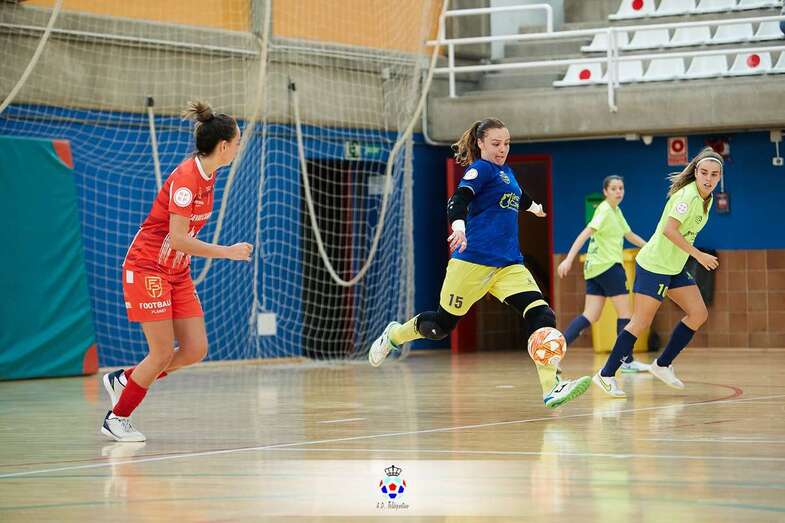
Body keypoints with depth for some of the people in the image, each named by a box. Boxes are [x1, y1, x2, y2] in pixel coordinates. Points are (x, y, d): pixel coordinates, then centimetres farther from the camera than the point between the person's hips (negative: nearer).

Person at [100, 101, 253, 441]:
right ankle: (115, 419, 9)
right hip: (147, 269, -9)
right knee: (163, 352, -8)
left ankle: (123, 380, 20)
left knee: (195, 350, 1)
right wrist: (227, 252, -20)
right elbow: (178, 239, -25)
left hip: (177, 272, 9)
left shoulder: (207, 176, 5)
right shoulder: (185, 178, -22)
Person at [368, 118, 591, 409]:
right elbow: (458, 200, -23)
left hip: (508, 264, 7)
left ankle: (552, 389, -24)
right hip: (472, 261, -7)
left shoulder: (506, 171, 19)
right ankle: (393, 335, 36)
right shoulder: (481, 169, -6)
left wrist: (533, 207, 64)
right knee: (442, 324, 5)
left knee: (542, 316, -14)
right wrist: (458, 226, -43)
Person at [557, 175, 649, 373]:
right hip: (608, 266, -9)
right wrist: (569, 260, -32)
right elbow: (585, 234, -23)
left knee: (590, 316, 2)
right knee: (625, 312, -1)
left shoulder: (616, 211, 16)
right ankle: (627, 361, 4)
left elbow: (629, 235, 29)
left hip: (595, 268, 9)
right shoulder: (605, 211, -12)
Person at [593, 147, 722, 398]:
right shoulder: (688, 195, -21)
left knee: (698, 314, 2)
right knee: (641, 322, -9)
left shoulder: (705, 198, 8)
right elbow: (669, 229, -30)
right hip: (653, 266, -9)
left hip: (675, 268, 9)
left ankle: (662, 364, 12)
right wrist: (698, 255, -26)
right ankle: (606, 375, -1)